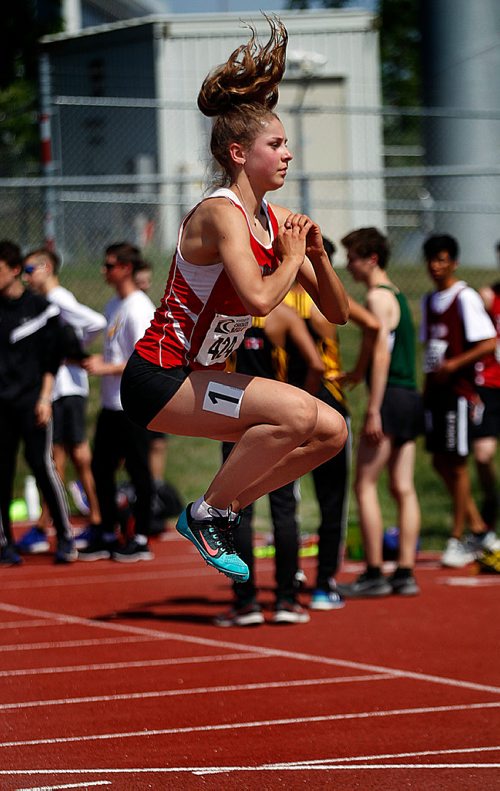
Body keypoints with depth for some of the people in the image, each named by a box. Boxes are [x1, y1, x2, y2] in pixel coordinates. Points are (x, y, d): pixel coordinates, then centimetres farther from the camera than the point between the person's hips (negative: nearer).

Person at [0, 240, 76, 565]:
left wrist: (45, 397, -4)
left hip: (31, 400, -3)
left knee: (42, 464, -9)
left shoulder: (41, 308, 2)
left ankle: (65, 536, 0)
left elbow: (52, 357, 3)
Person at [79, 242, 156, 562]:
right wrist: (95, 361, 7)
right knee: (102, 469, 11)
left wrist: (108, 368, -20)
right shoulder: (114, 305, 14)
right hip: (111, 403, 9)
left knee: (138, 470, -1)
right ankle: (107, 536, 19)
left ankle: (140, 538, 7)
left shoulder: (139, 308, -14)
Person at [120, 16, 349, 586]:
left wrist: (317, 255, -7)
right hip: (157, 378, -9)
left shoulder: (278, 219, 7)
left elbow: (337, 314, 10)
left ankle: (222, 510, 11)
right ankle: (207, 514, -10)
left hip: (198, 376, 9)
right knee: (298, 413, -26)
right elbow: (260, 298, -34)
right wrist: (292, 257, -15)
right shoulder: (221, 213, -18)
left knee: (331, 431, 2)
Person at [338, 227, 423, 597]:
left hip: (391, 397, -9)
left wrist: (374, 411, -20)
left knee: (365, 486, -5)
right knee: (403, 488, 6)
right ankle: (406, 572, 5)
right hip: (411, 397, 9)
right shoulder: (397, 295, 19)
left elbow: (382, 354, -17)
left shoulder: (378, 296, -9)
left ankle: (374, 574, -7)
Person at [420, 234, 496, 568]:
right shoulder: (429, 301, 13)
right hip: (435, 390, 8)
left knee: (457, 463, -3)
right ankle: (478, 528, 19)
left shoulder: (466, 298, -10)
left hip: (460, 391, -8)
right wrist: (427, 383, 15)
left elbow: (490, 343, -15)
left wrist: (454, 364, -20)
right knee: (440, 461, 8)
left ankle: (459, 540, 5)